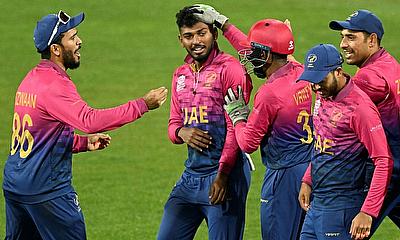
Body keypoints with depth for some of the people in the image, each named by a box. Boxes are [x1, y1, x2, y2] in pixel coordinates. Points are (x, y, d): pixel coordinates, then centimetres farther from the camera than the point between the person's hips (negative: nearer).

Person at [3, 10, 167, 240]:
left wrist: (84, 142, 12)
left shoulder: (30, 80, 12)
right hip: (47, 189, -9)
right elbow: (90, 120, -31)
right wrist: (143, 104, -27)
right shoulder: (55, 84, -18)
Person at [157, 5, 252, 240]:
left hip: (224, 173, -7)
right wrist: (181, 132, -4)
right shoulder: (181, 75, 16)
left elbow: (235, 128, -12)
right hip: (191, 174, 7)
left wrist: (222, 176, -18)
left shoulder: (229, 68, -6)